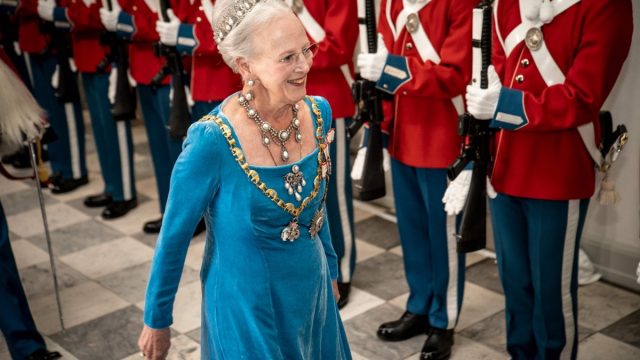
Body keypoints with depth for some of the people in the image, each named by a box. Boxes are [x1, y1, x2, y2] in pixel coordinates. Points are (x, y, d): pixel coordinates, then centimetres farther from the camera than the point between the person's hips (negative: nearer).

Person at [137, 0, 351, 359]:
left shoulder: (319, 113, -8)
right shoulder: (212, 141, -25)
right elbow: (174, 235, -13)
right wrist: (157, 321, -4)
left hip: (312, 293, 6)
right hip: (246, 307, -5)